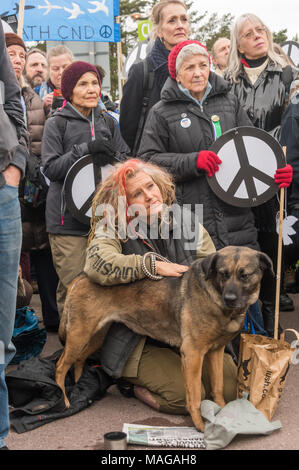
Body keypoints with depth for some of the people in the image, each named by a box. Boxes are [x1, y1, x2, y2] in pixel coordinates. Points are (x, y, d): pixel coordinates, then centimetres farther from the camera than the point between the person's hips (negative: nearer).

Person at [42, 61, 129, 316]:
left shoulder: (107, 122, 15)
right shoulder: (57, 123, 1)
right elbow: (51, 168, -7)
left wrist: (110, 158, -10)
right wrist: (86, 149, -17)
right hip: (68, 218, -4)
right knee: (72, 287, -6)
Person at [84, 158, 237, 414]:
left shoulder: (188, 225, 7)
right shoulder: (112, 231, -5)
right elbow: (96, 263, -27)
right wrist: (153, 266, -26)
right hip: (142, 343, -5)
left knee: (231, 387, -10)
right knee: (186, 395, -24)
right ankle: (132, 382, 7)